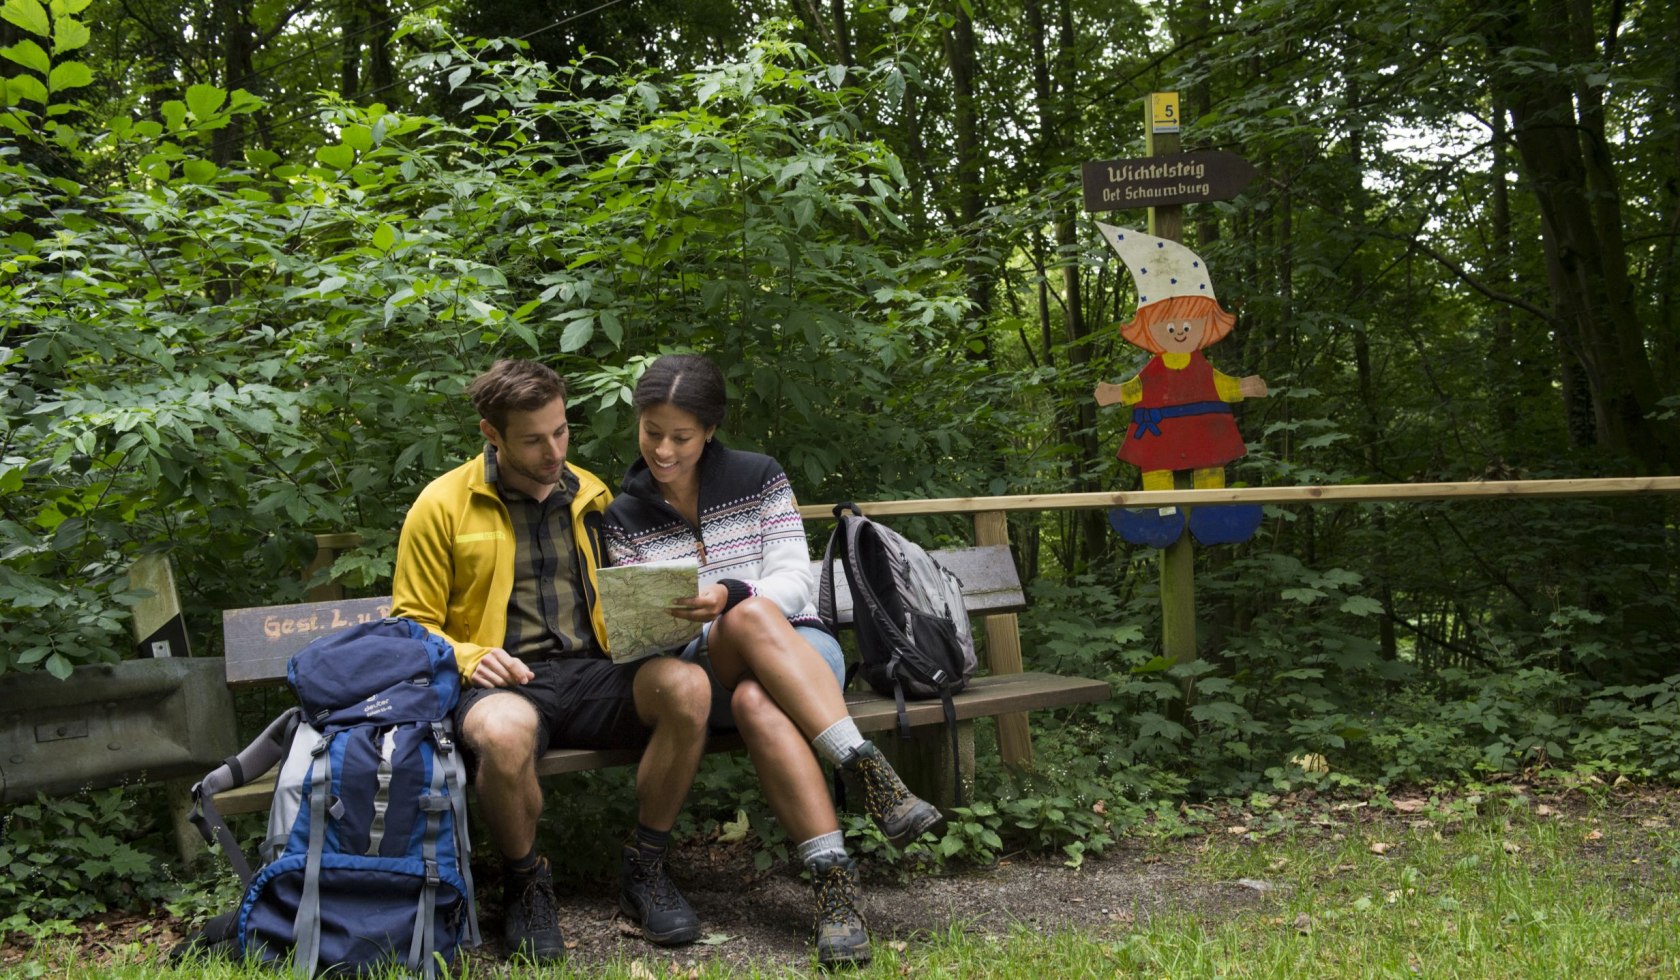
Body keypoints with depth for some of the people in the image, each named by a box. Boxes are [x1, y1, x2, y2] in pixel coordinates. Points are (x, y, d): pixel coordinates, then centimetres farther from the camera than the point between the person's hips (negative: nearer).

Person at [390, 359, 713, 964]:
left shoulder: (591, 496, 16)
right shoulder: (443, 505, 4)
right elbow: (413, 624, 5)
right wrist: (468, 658, -14)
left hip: (589, 674, 4)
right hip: (500, 684, -3)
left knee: (687, 685, -28)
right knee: (505, 732, -41)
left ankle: (644, 869, -8)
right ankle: (526, 886, -9)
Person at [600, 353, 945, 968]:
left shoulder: (757, 477, 5)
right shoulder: (624, 517, 9)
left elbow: (792, 581, -4)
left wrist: (727, 596, -25)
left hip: (800, 649, 0)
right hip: (704, 672, 0)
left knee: (755, 699, -38)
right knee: (751, 616, -37)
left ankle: (832, 880, -45)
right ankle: (870, 773, -46)